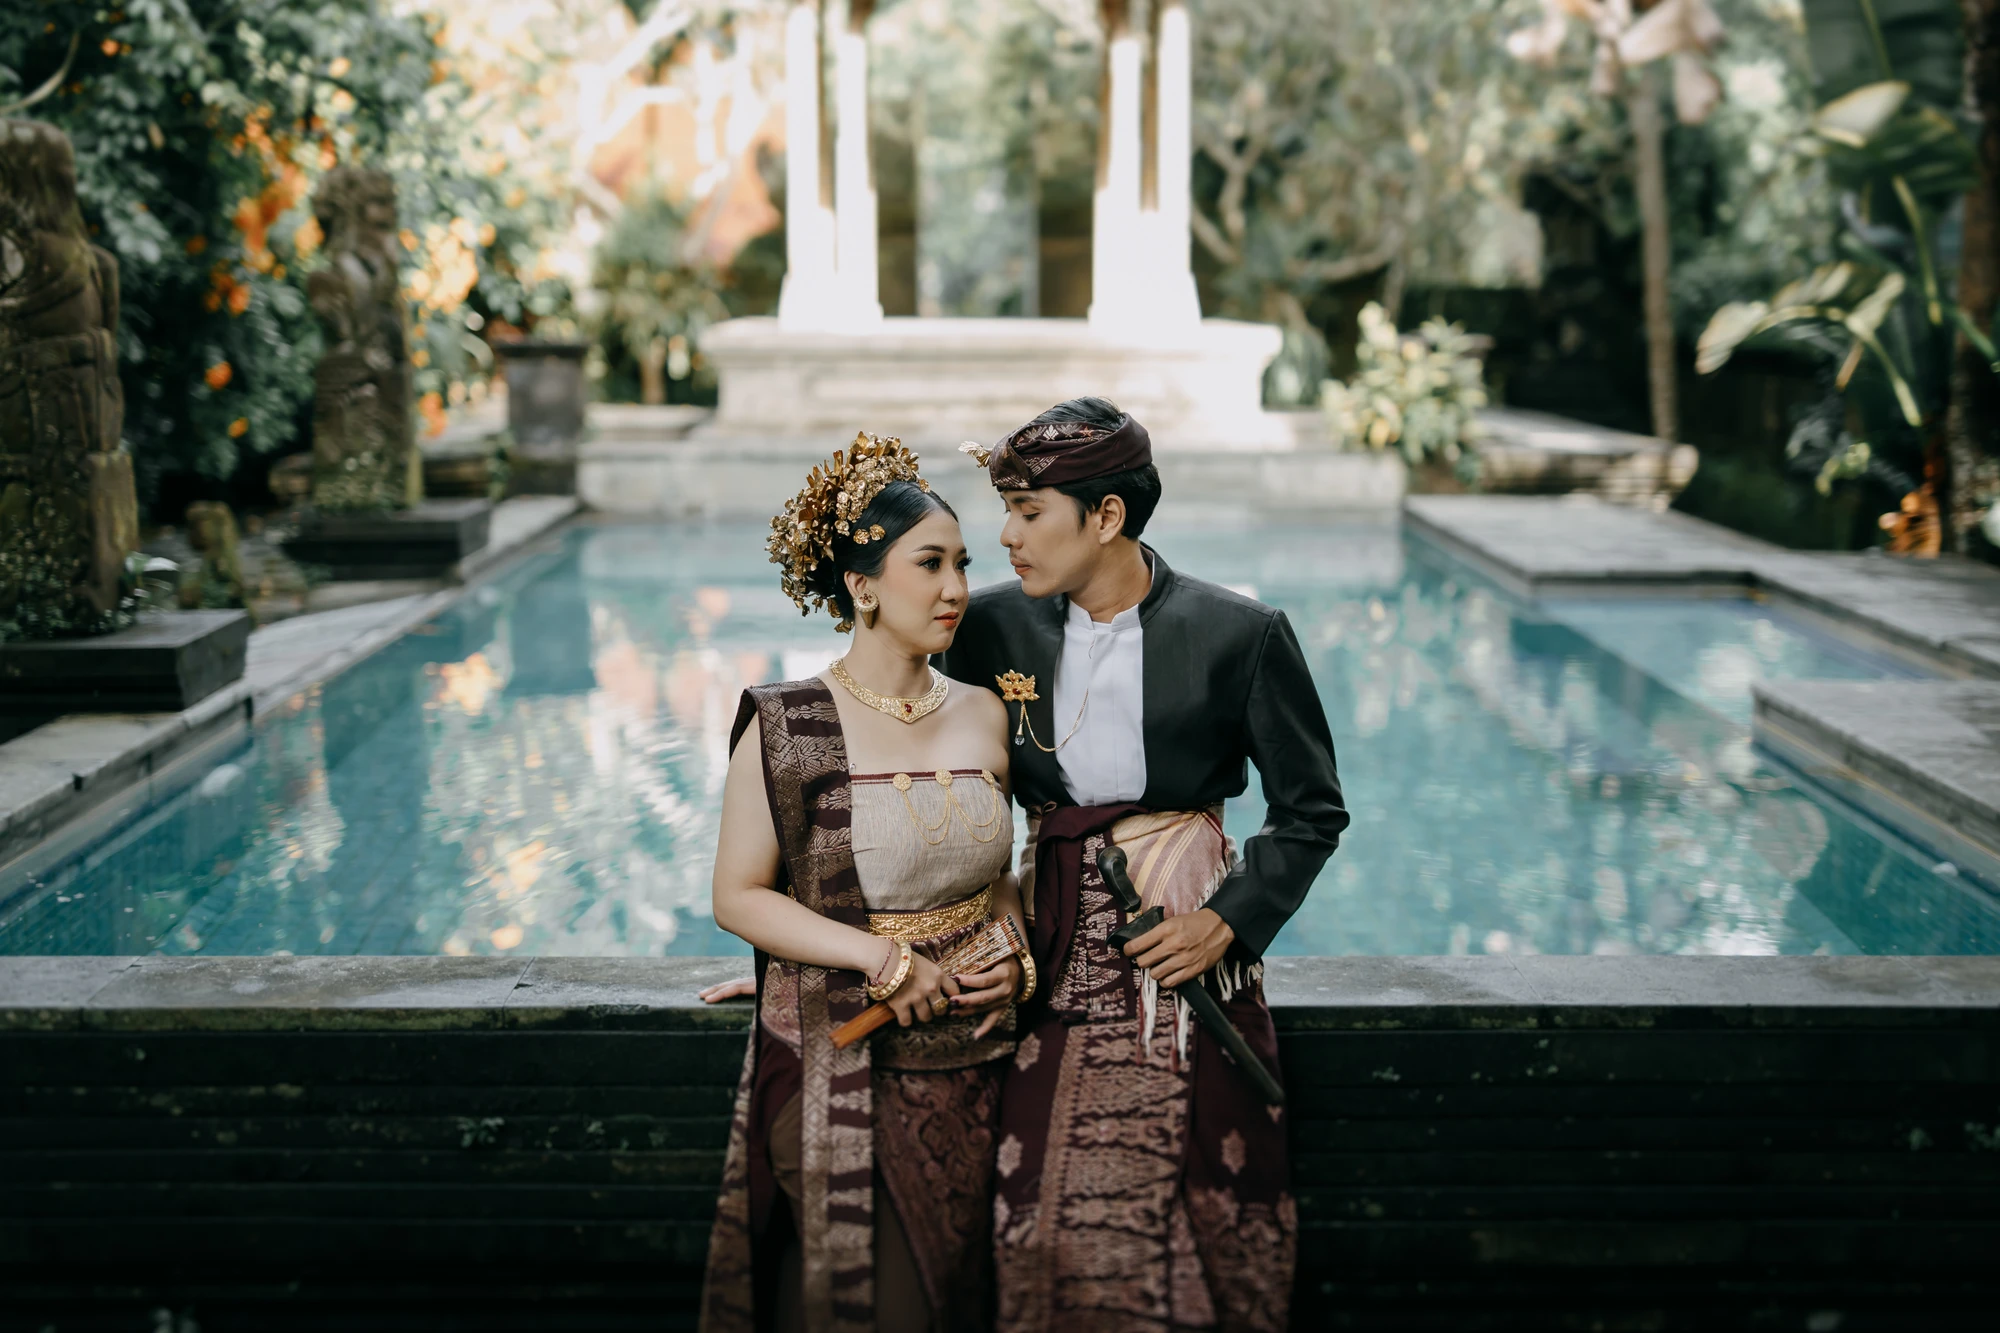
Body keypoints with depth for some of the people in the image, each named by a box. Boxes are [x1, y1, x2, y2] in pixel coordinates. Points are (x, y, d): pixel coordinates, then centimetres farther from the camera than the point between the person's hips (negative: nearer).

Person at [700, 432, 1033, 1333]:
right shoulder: (786, 727, -9)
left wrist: (1015, 957, -2)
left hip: (970, 1064, 4)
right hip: (838, 1071, -4)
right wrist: (881, 958, -17)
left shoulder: (984, 718, 4)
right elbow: (738, 897, -9)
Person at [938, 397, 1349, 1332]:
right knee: (1043, 1221, 0)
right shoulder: (991, 627, 3)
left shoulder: (1238, 635, -6)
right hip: (1048, 950, 3)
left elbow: (1312, 811, 0)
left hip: (1188, 943, -2)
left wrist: (1229, 921, -11)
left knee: (1200, 1213, 2)